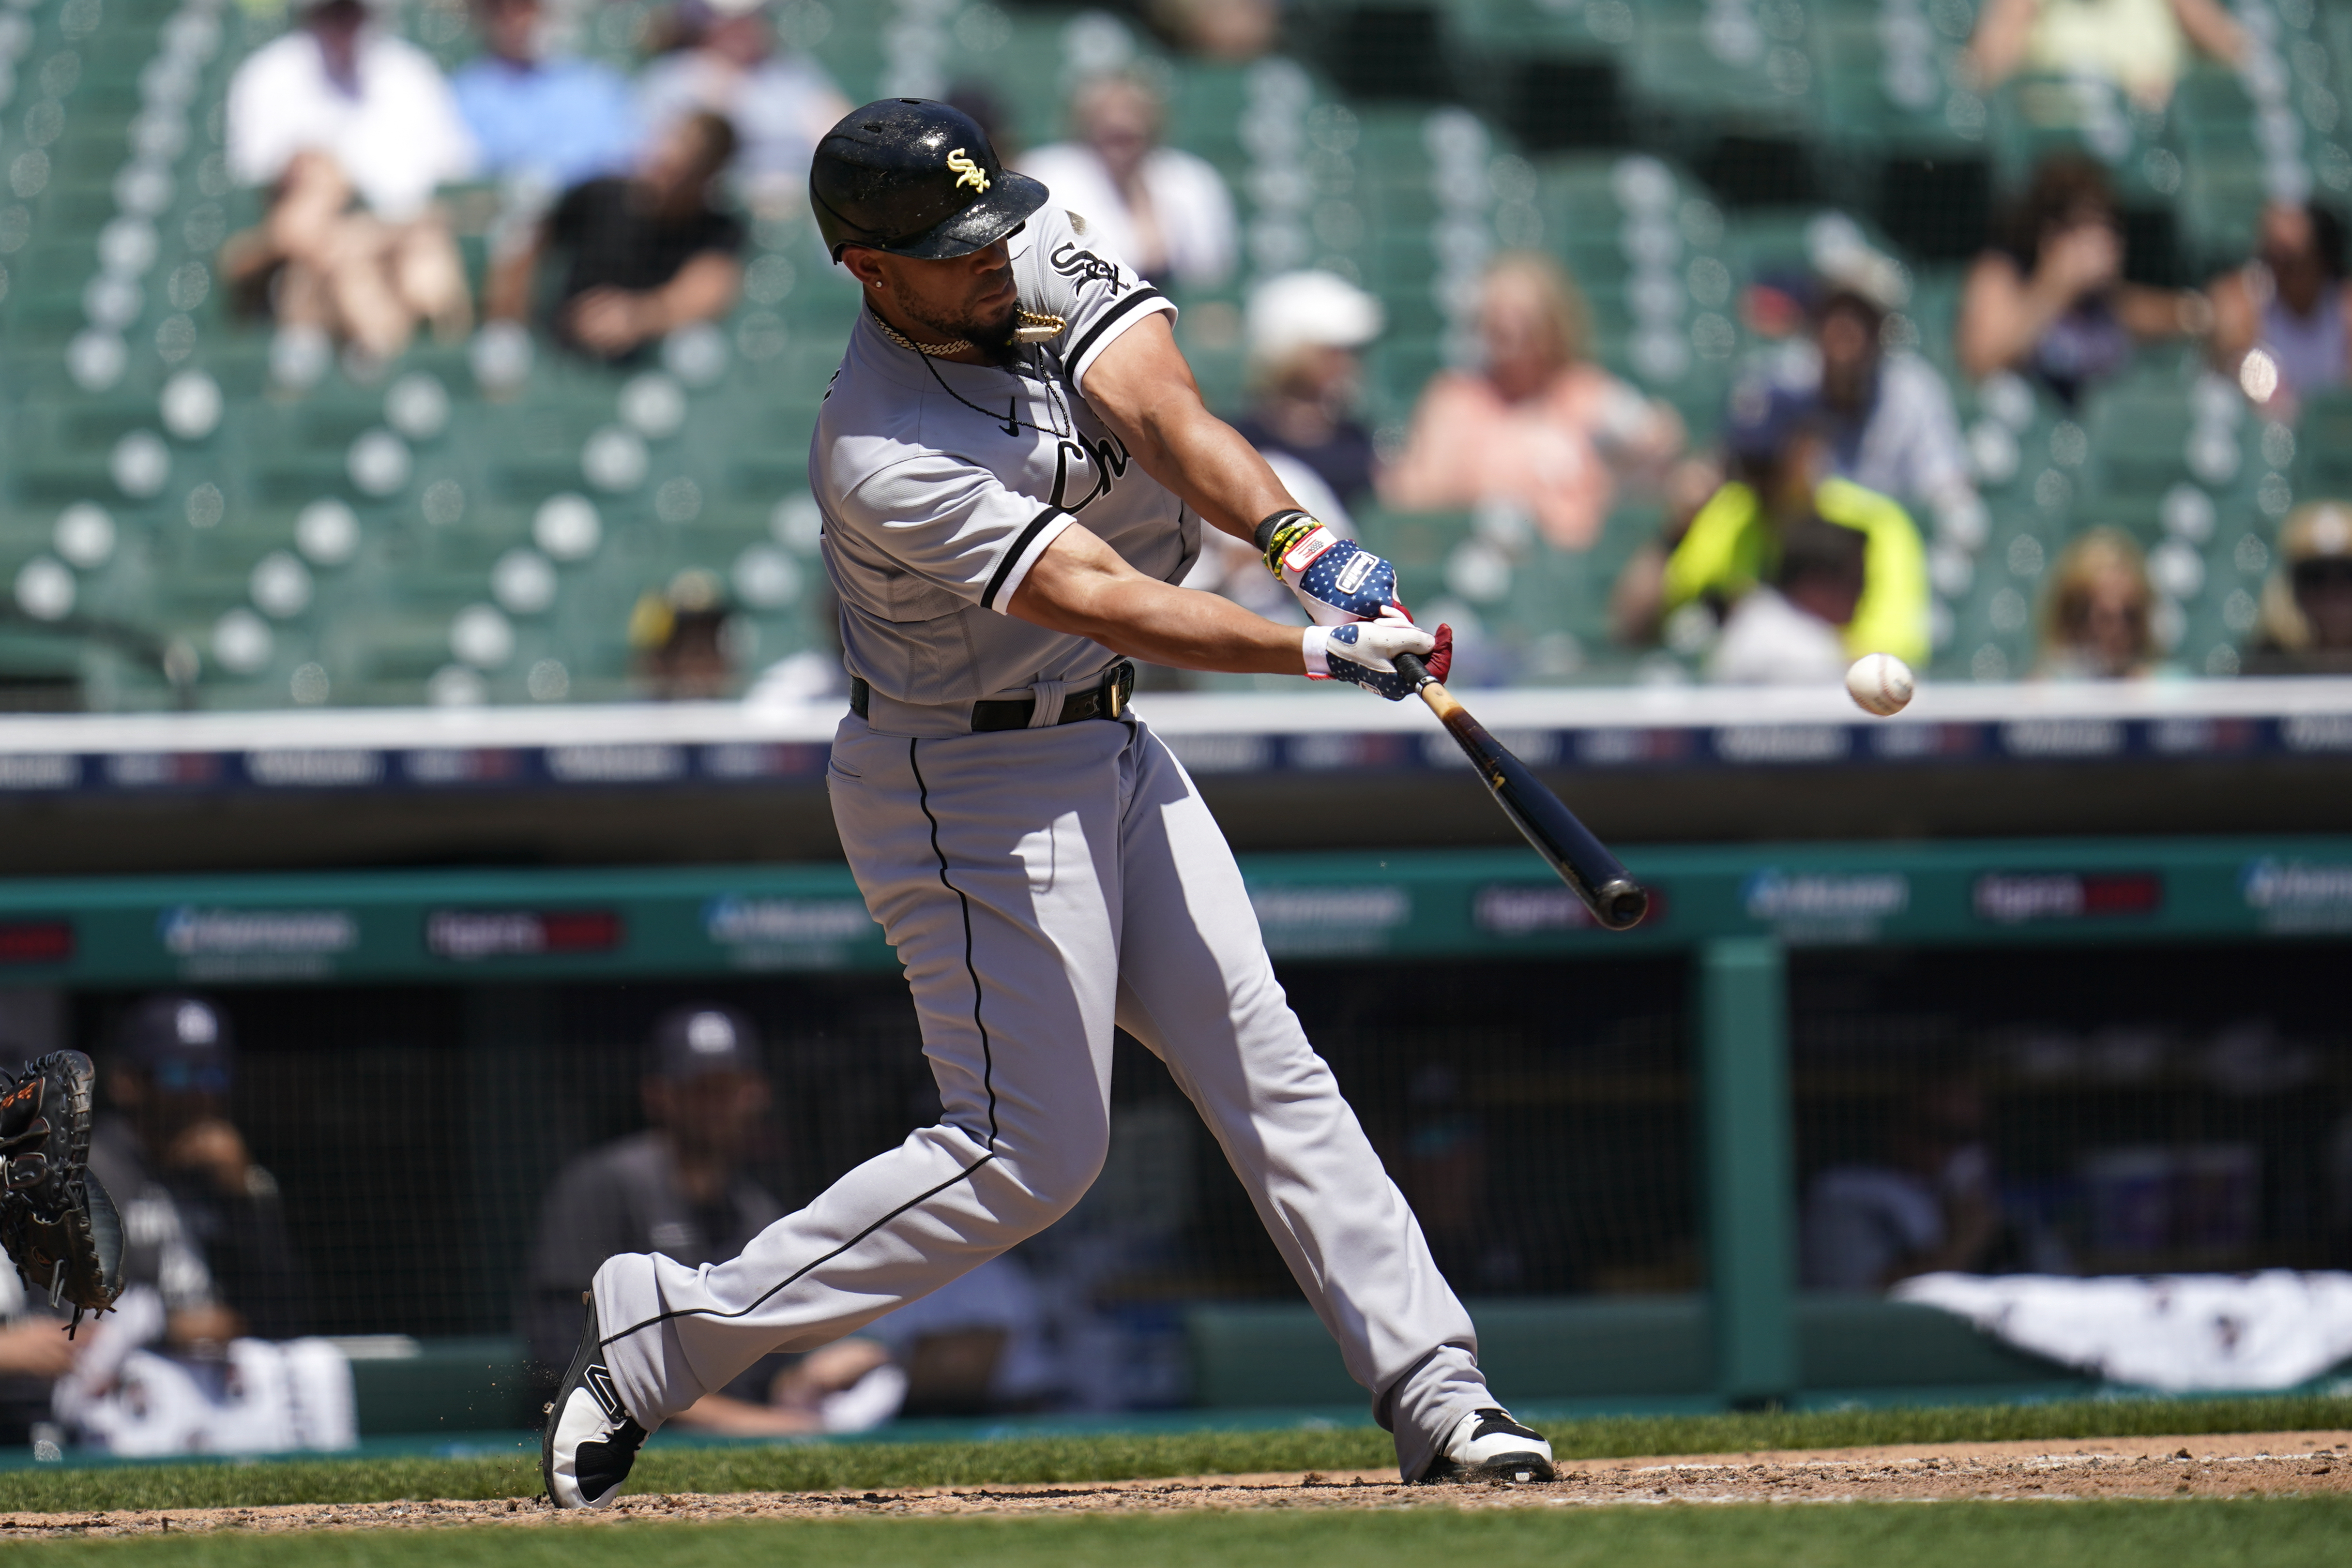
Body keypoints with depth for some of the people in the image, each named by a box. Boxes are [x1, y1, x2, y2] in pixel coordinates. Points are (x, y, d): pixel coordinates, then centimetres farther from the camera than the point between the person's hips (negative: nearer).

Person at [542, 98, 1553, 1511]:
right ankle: (660, 1334, -1)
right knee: (1031, 1154, -8)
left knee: (1269, 1073, 4)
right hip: (968, 790, -8)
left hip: (1106, 750, 8)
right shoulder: (883, 457, -28)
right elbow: (1098, 597, -34)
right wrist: (1317, 649, -42)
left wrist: (1298, 540, -35)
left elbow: (1164, 413, -18)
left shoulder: (1040, 257, -6)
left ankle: (1435, 1393, 4)